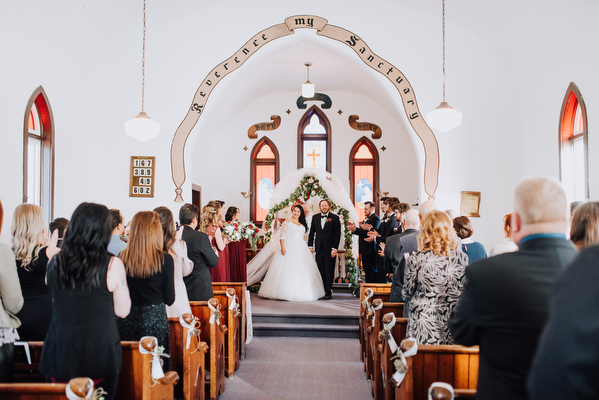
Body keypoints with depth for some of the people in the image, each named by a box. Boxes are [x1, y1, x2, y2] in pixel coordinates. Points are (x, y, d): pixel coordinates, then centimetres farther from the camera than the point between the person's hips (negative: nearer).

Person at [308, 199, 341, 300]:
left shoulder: (335, 218, 0)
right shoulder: (315, 217, 11)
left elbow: (337, 234, -4)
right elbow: (311, 232, 15)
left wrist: (334, 248, -10)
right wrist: (310, 245, 6)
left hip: (330, 250, -3)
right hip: (319, 249, 3)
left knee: (329, 272, -2)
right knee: (320, 271, 4)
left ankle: (328, 292, 5)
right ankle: (322, 291, 11)